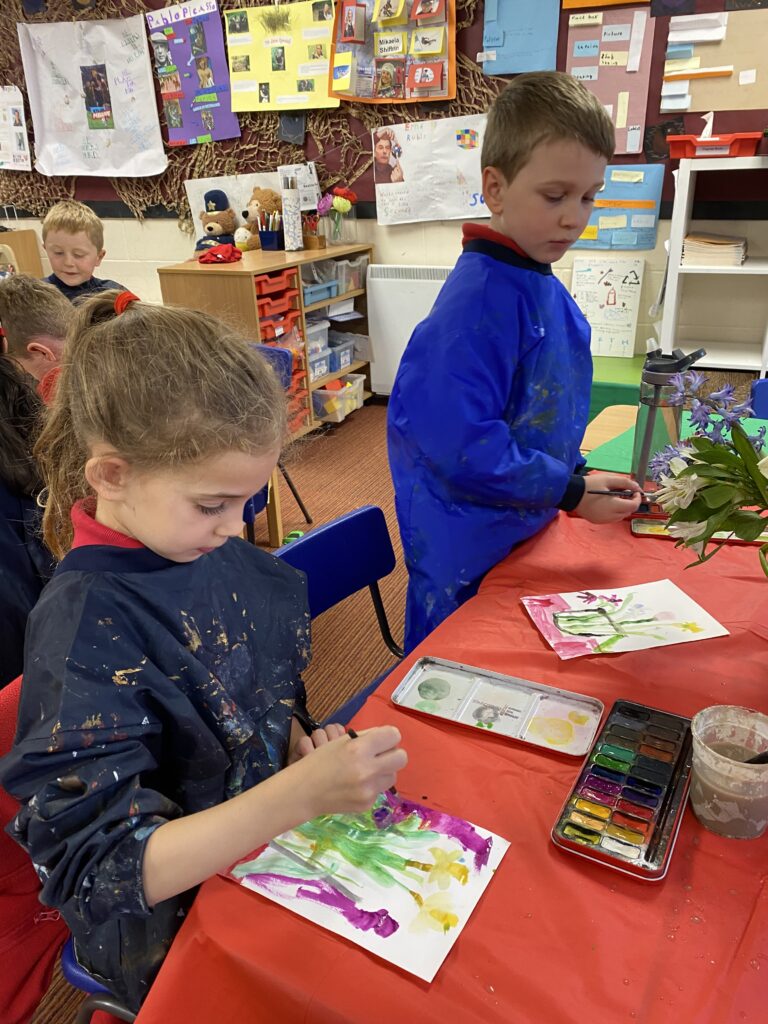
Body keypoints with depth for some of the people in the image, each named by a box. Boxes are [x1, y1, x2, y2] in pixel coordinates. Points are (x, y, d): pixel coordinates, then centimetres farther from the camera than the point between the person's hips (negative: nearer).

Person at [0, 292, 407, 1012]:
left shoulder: (223, 556, -6)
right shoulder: (83, 633, -25)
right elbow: (103, 874, -26)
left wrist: (303, 744, -10)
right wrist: (301, 794, -36)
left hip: (273, 838, 6)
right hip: (177, 933, -5)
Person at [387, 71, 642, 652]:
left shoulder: (542, 286, 5)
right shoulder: (482, 298, -24)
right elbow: (462, 443, -28)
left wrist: (576, 474, 3)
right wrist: (570, 491, -19)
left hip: (522, 527, 9)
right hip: (468, 554, -9)